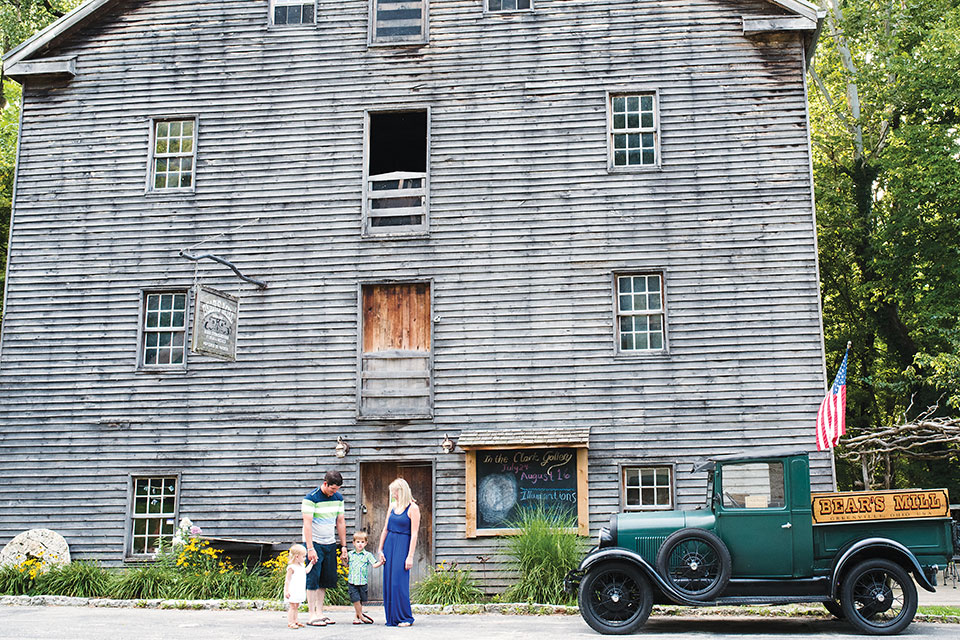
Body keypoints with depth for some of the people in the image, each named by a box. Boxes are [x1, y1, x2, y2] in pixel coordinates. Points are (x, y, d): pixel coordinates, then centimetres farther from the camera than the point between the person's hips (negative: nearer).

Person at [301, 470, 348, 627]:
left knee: (326, 580, 6)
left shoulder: (338, 498, 6)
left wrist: (343, 546, 8)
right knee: (313, 580, -6)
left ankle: (320, 613, 13)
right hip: (314, 543, -6)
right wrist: (310, 549, -21)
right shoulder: (311, 498, -13)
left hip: (330, 544, 6)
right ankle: (312, 616, -3)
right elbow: (307, 524, -16)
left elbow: (340, 522, 11)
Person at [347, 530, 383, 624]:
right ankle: (361, 616, 5)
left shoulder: (368, 555, 3)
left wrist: (381, 562, -21)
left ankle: (357, 617, 20)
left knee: (360, 601, 8)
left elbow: (374, 565, -4)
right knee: (356, 600, -6)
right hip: (352, 582, 0)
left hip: (363, 582, 0)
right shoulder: (350, 554, 9)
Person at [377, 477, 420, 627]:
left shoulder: (413, 508, -8)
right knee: (388, 582, 5)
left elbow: (414, 534, -10)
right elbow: (385, 529, 15)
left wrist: (410, 556, -14)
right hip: (389, 544, 6)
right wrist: (380, 549, 9)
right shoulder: (393, 506, 11)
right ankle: (392, 617, 13)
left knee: (399, 582, -9)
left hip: (403, 546, -6)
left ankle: (405, 617, 2)